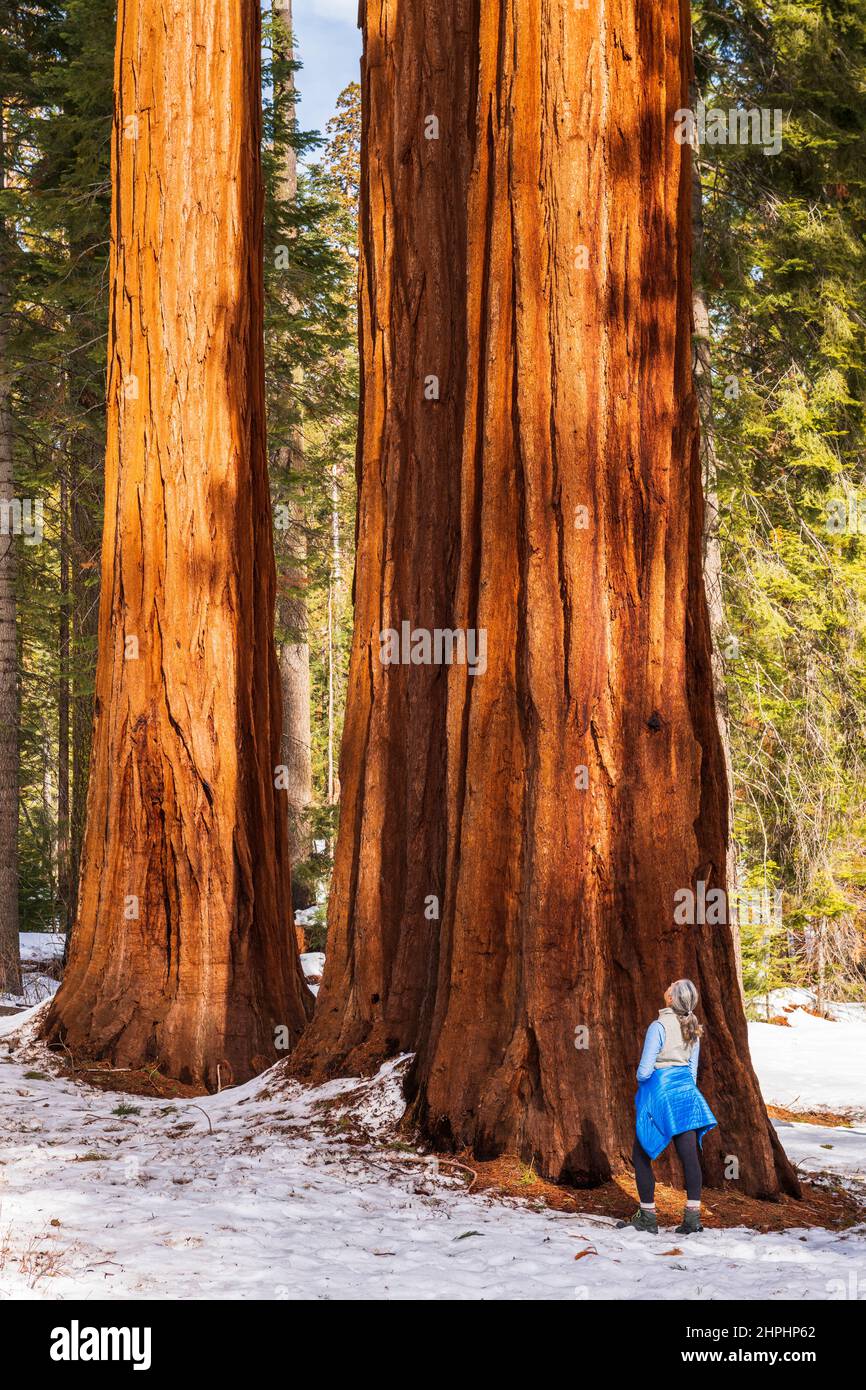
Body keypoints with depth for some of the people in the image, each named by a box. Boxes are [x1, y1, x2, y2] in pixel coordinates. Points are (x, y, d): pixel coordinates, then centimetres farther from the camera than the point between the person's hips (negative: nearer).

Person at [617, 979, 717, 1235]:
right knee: (689, 1155, 3)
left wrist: (641, 1081, 7)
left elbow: (644, 1070, -14)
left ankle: (648, 1218, 6)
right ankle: (693, 1216, -2)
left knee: (641, 1156, 5)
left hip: (659, 1091, -7)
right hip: (686, 1090, 7)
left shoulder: (659, 1026, -17)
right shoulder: (692, 1028, 6)